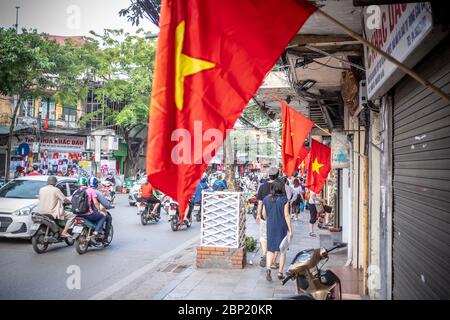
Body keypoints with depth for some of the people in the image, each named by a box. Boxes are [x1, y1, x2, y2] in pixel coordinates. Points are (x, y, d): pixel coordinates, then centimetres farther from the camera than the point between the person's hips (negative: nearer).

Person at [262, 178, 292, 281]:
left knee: (270, 249, 12)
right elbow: (286, 215, -14)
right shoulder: (284, 200, -14)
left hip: (270, 227, 3)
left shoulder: (267, 199, -1)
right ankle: (280, 272, 17)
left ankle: (268, 267, -10)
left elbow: (264, 213, 5)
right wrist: (290, 230, -8)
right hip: (282, 227, -3)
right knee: (282, 251, 12)